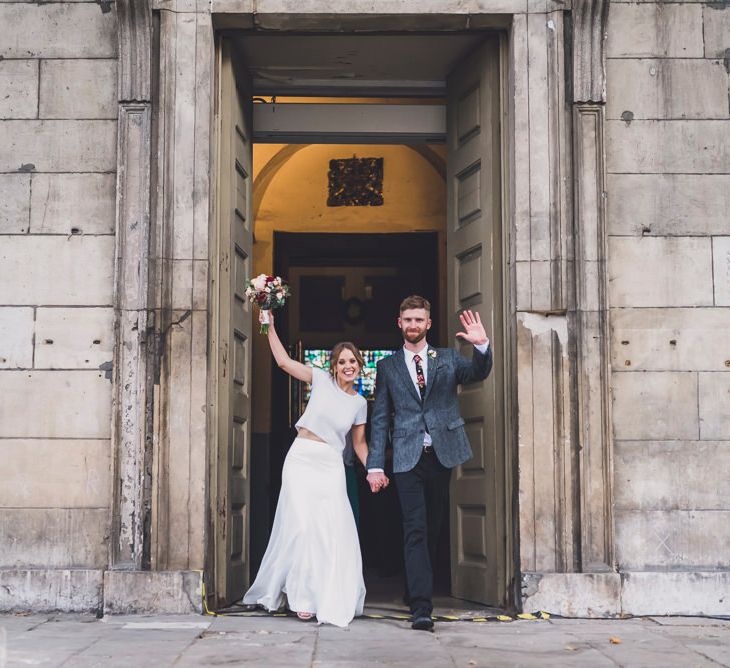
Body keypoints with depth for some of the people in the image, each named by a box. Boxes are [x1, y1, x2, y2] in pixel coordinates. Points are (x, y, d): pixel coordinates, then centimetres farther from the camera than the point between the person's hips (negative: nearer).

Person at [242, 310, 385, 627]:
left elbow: (359, 443, 17)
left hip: (331, 466, 2)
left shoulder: (359, 402, 11)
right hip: (301, 459, -2)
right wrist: (270, 327, -3)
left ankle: (330, 597, 7)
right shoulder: (321, 379, 3)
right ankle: (302, 595, 3)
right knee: (303, 525, -9)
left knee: (334, 529, -6)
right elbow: (284, 361, 1)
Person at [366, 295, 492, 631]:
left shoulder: (448, 358, 11)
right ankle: (421, 607, -14)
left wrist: (482, 345, -28)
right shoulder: (388, 366, 9)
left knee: (432, 529, 11)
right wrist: (375, 465, -1)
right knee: (415, 530, -10)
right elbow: (380, 418, 6)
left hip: (441, 455, 2)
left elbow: (478, 373, -7)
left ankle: (414, 589, 30)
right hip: (408, 458, -2)